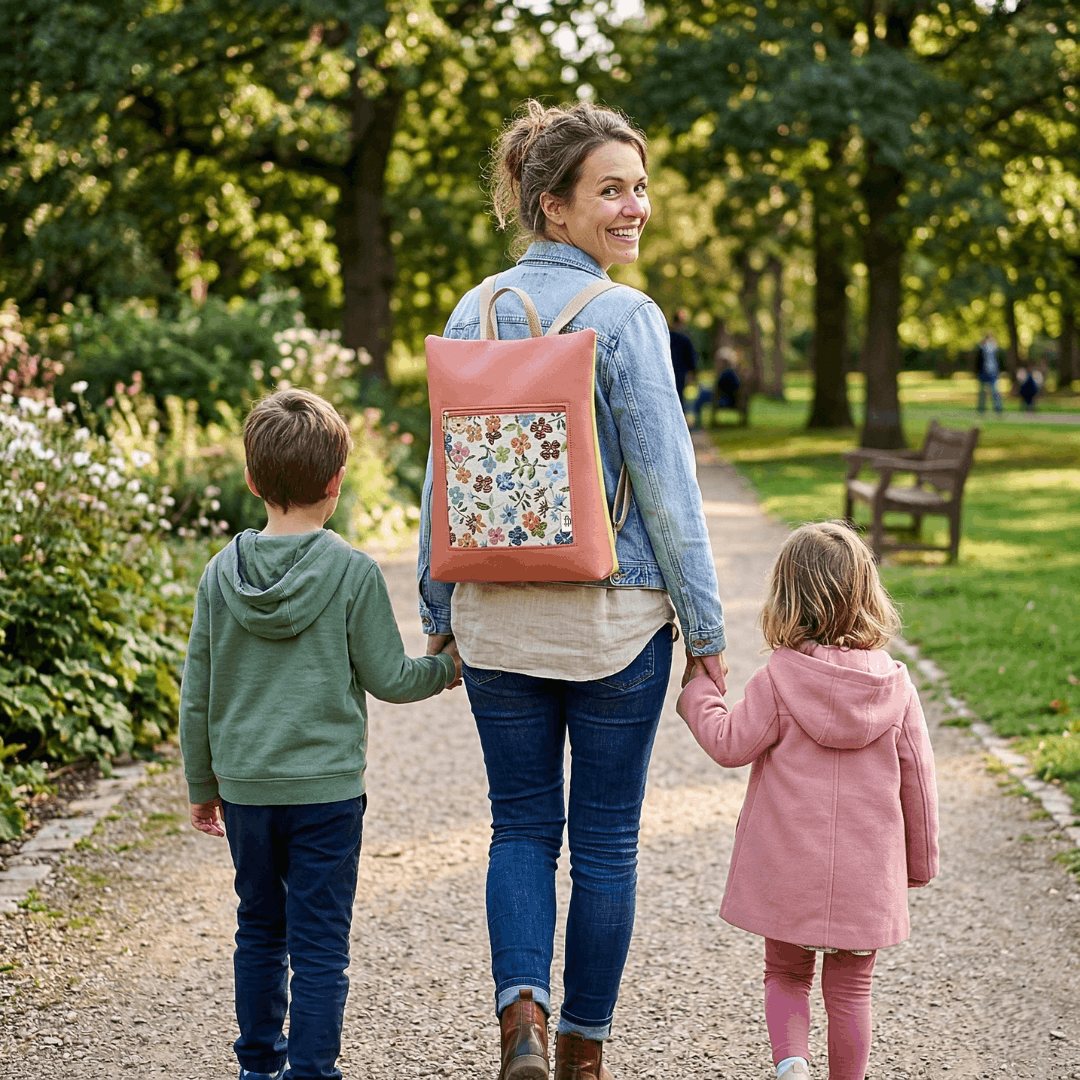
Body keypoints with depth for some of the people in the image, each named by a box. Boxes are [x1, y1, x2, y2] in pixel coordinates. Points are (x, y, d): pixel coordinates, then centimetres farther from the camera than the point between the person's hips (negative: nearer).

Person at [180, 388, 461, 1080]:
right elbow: (387, 678, -6)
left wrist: (202, 784, 16)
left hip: (244, 787, 4)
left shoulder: (221, 573, -1)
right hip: (326, 788, -4)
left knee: (260, 930, 18)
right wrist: (445, 669, 14)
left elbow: (197, 696, 4)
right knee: (319, 944, 3)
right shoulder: (352, 573, -13)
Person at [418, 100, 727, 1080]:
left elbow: (444, 478, 6)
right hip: (615, 615, -3)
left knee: (521, 825, 14)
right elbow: (665, 484, -12)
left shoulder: (473, 313, 2)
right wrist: (706, 629, -4)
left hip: (497, 617, 4)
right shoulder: (626, 319, -12)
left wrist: (438, 614, 14)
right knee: (605, 838, 10)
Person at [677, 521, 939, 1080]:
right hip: (866, 876, 1)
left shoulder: (778, 679, -12)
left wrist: (699, 695, 11)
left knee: (786, 975, 15)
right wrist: (920, 861, 14)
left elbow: (730, 744, -8)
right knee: (849, 987, 14)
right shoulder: (895, 686, -4)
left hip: (788, 871, -1)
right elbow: (917, 781, 1)